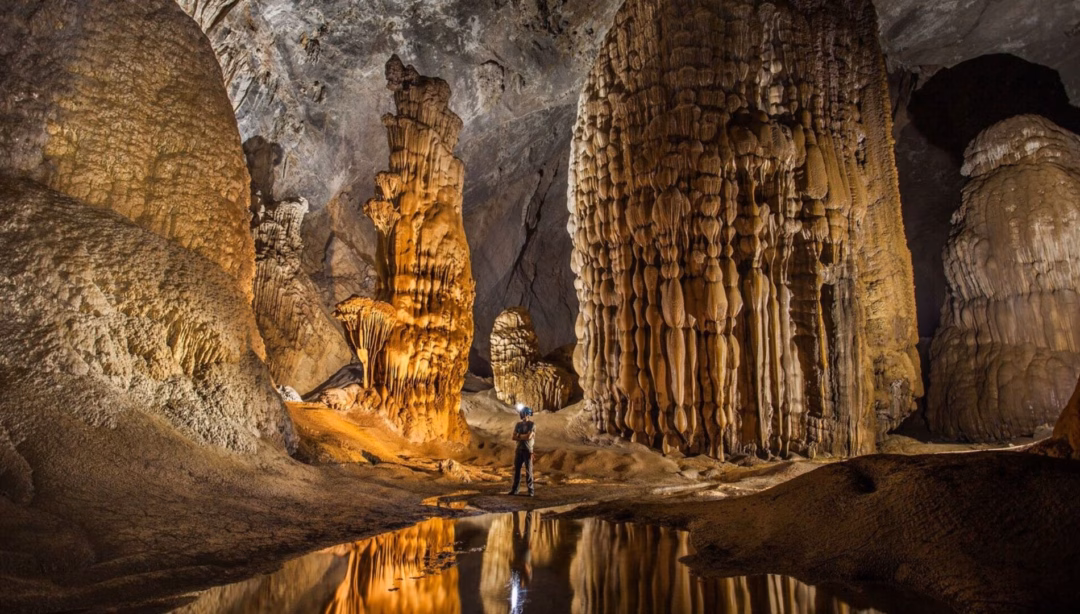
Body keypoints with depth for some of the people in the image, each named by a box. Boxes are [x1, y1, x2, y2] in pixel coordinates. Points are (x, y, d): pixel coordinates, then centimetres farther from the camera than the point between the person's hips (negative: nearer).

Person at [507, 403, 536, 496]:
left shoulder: (532, 424, -5)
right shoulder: (518, 425, 10)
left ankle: (531, 491, 3)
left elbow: (529, 436, -18)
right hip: (519, 450, 5)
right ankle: (514, 489, 13)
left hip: (528, 451, -5)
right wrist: (524, 437, -11)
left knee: (528, 471, -3)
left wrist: (519, 436, -4)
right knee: (517, 470, 6)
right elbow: (514, 437, 1)